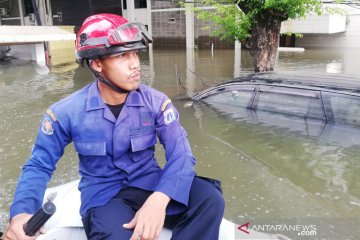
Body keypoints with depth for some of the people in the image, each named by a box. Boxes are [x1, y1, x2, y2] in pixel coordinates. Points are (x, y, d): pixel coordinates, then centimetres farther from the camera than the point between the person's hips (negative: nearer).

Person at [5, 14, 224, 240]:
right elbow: (40, 165, 1)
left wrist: (159, 199, -37)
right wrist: (21, 213, -19)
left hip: (150, 184, 3)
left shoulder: (156, 101, -8)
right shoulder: (66, 112, -9)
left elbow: (181, 154, -17)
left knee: (209, 199, -23)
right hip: (104, 195, -2)